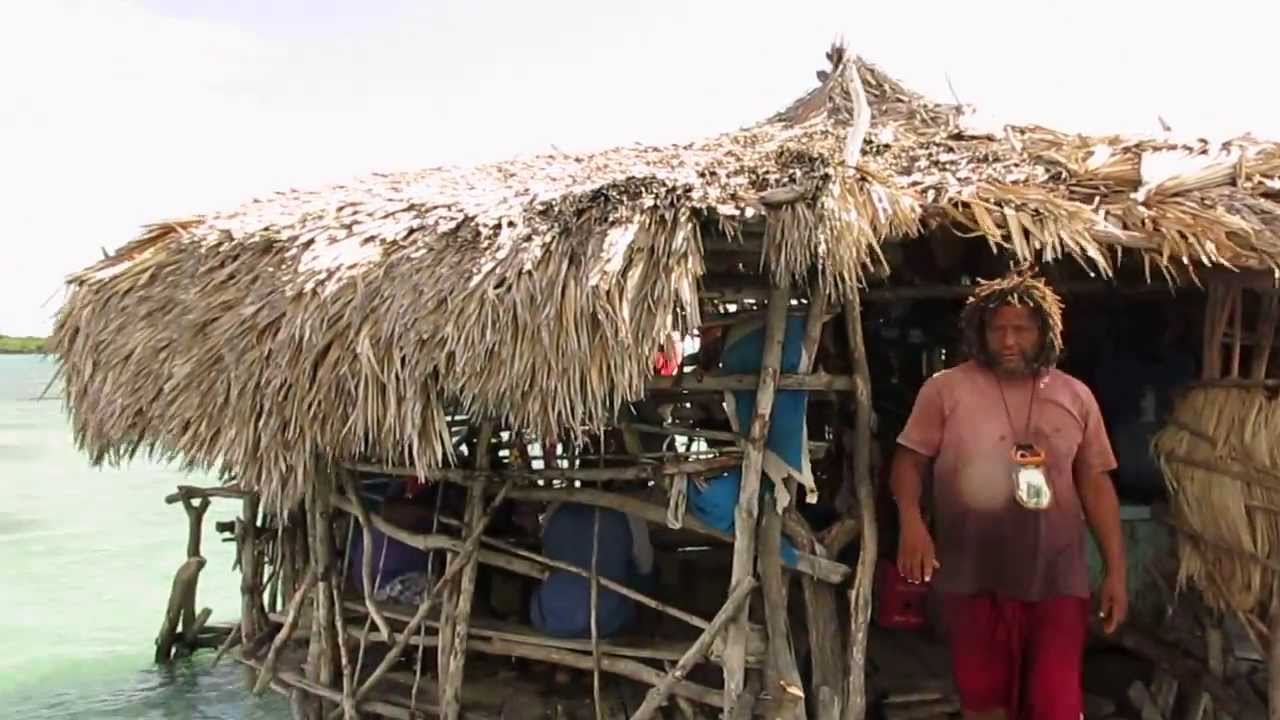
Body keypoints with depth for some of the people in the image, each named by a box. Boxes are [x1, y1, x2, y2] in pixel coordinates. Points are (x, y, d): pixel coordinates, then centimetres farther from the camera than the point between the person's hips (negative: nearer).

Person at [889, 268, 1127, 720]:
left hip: (1057, 579, 1)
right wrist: (911, 521, -20)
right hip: (974, 578, -1)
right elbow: (909, 462, -1)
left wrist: (1116, 571, 5)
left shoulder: (1076, 397, 5)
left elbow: (1096, 485, 8)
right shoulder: (945, 389, -3)